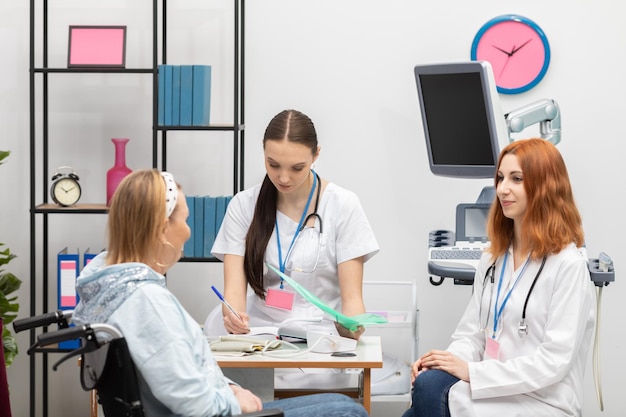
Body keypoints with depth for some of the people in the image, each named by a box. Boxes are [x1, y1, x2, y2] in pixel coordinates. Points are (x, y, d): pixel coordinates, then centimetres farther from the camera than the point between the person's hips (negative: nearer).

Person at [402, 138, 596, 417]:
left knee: (430, 388, -28)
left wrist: (472, 371, -19)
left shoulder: (568, 264, -9)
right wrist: (448, 360, -11)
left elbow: (554, 361, -16)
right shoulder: (493, 259, 14)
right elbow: (472, 333, 12)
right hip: (493, 389, 6)